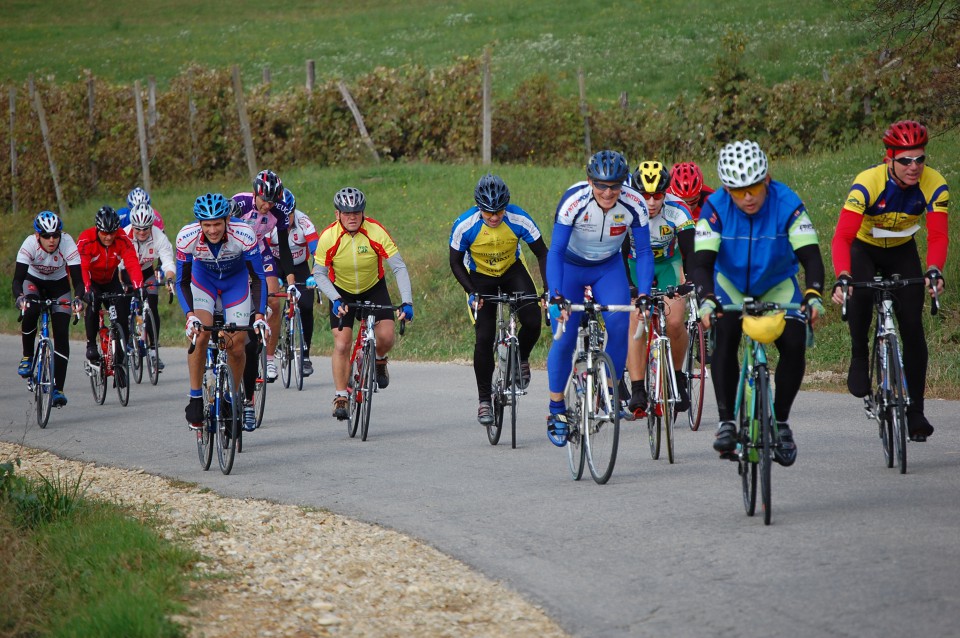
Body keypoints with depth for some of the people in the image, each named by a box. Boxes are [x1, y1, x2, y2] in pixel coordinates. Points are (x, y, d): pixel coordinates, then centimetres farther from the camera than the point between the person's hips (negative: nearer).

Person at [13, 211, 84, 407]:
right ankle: (27, 356, -10)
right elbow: (17, 279, -35)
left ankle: (58, 389, -7)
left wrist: (78, 298, -52)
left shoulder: (68, 244, -30)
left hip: (59, 286, 0)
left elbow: (78, 279, -32)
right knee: (31, 310, -33)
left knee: (62, 334, -12)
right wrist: (19, 297, -55)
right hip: (34, 282, 0)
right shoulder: (30, 244, -31)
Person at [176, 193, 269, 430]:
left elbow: (258, 277, -25)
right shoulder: (187, 237, -31)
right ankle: (195, 398, -14)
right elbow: (182, 282, -21)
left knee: (237, 347, -6)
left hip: (236, 282, 0)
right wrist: (190, 315, -36)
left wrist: (259, 316, -36)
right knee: (200, 334, -25)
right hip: (203, 280, 0)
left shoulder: (244, 235, -33)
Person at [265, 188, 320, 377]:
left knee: (306, 307, -15)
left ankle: (305, 356, -3)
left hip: (300, 267, 0)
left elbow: (316, 250, -36)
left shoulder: (303, 222, -27)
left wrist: (314, 275, -51)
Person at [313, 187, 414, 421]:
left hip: (374, 288, 0)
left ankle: (379, 361, 18)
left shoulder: (376, 232, -25)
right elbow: (319, 274, -14)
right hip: (342, 292, 0)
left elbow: (399, 267, -23)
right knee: (342, 345, -11)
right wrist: (336, 300, -29)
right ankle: (340, 398, 0)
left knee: (386, 336, -17)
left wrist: (407, 302, -32)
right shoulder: (328, 237, -24)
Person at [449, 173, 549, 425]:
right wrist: (472, 293, -27)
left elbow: (542, 253, -16)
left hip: (512, 270, 1)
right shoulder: (465, 226, -29)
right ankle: (484, 400, 2)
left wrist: (548, 289, -26)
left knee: (532, 323, -20)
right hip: (481, 276, -1)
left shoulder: (519, 220, -28)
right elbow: (456, 263, -14)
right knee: (484, 339, -11)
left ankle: (521, 359, 13)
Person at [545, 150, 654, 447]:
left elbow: (643, 252, -18)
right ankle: (556, 410, 3)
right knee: (565, 338, -10)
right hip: (571, 267, -2)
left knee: (618, 322, -22)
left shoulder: (634, 204, -25)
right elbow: (555, 251, -33)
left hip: (609, 267, 2)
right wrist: (557, 297, -43)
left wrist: (644, 293, -31)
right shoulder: (574, 201, -32)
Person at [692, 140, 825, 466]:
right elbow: (703, 261, -30)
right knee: (724, 340, -27)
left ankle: (781, 421, -1)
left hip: (778, 284, 0)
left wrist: (813, 295, -49)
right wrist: (706, 300, -48)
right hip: (730, 283, 0)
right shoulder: (715, 207, -25)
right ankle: (726, 421, -18)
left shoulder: (787, 204, -26)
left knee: (794, 345, -20)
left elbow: (810, 255, -31)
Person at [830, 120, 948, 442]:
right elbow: (842, 236, -39)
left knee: (913, 327, -7)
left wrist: (933, 270, -53)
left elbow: (938, 235, -33)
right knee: (860, 294, -35)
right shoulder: (867, 182, -32)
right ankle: (859, 358, -9)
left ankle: (915, 411, 2)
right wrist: (842, 277, -55)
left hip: (902, 252, 2)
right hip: (864, 249, -2)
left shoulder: (934, 185, -25)